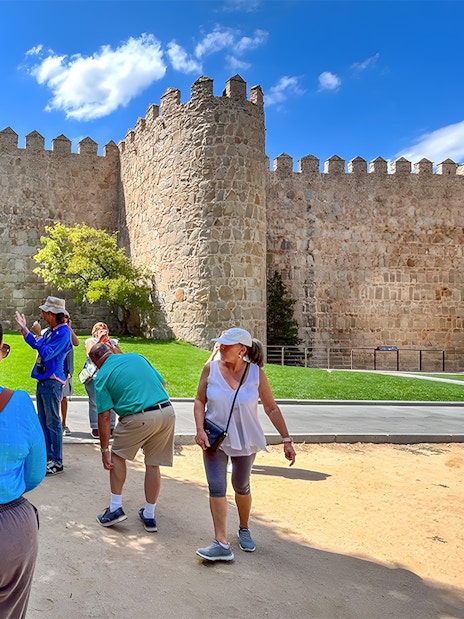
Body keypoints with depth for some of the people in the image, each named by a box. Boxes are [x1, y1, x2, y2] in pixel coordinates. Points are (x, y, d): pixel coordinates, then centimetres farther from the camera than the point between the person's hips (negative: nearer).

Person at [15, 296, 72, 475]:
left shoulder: (63, 332, -16)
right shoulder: (50, 331, 11)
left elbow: (46, 354, -23)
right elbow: (35, 344, 26)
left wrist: (39, 340, -9)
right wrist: (23, 327, 22)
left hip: (52, 382, -9)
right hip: (42, 380, 9)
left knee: (52, 422, -4)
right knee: (43, 421, 16)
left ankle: (56, 462, 3)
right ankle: (46, 456, 27)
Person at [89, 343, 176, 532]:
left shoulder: (102, 376, 5)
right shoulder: (136, 356, 17)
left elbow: (104, 417, 0)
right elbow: (163, 383, 17)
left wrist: (104, 449, 5)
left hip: (139, 418, -4)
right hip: (167, 412, 5)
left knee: (117, 455, 21)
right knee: (153, 463, 17)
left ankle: (116, 508, 21)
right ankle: (149, 516, 27)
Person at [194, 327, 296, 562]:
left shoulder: (256, 373, -12)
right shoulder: (211, 369, -10)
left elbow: (272, 409, -6)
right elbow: (200, 401, -1)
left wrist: (286, 440, -7)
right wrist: (200, 430, -14)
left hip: (245, 439, 0)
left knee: (241, 486, 16)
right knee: (216, 487, -10)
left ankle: (244, 530, 40)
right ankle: (221, 544, -4)